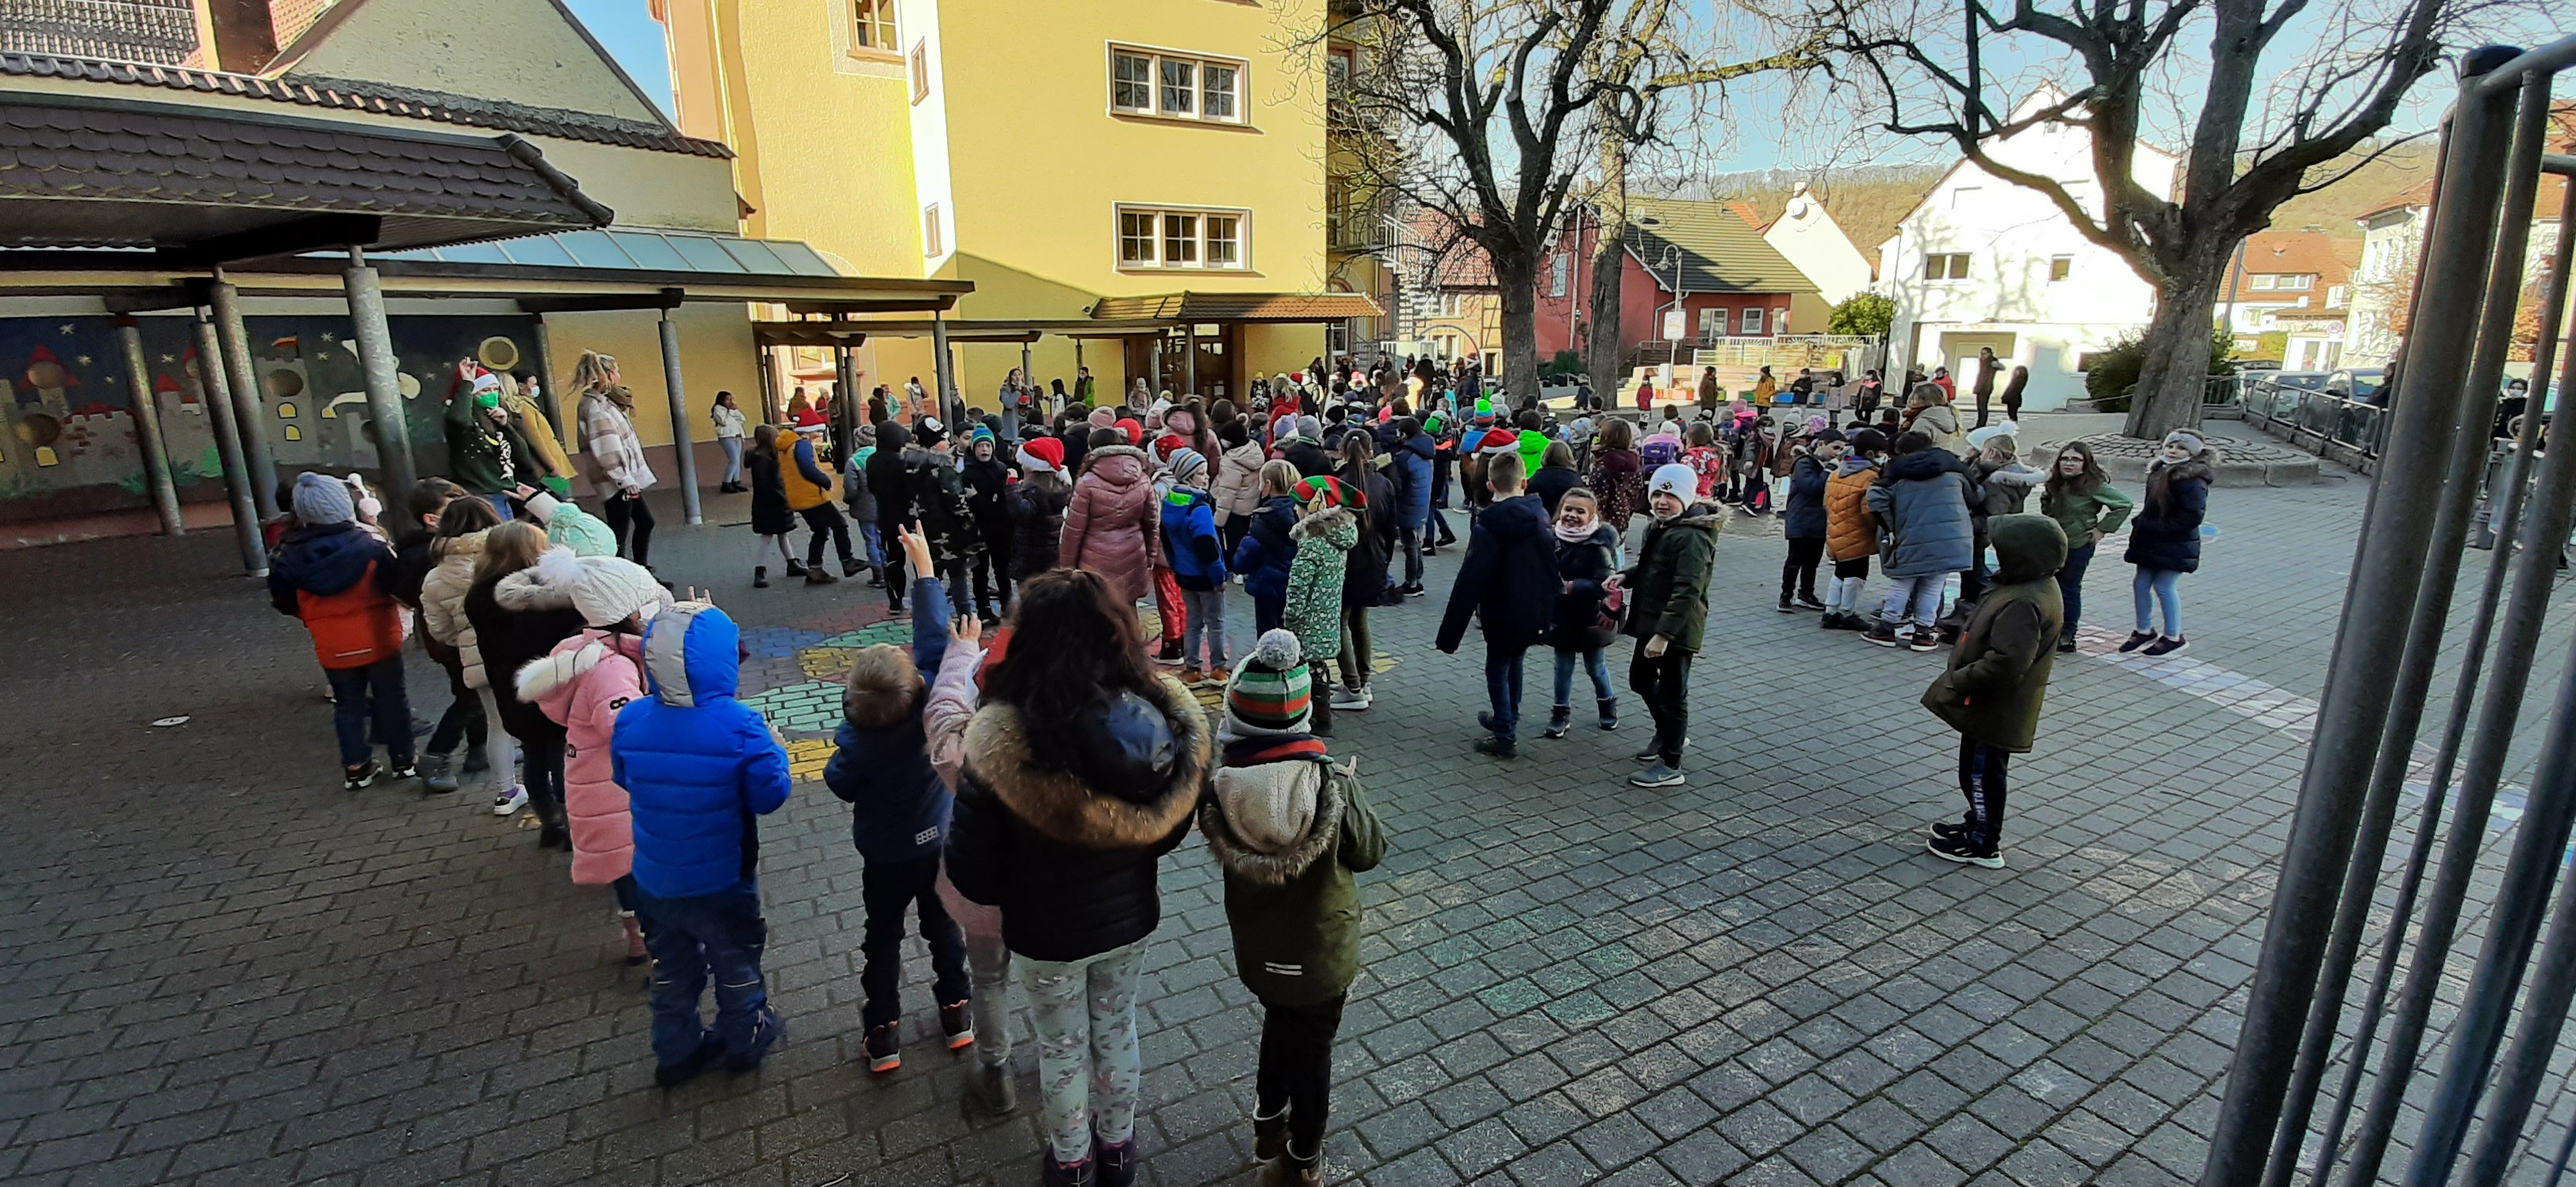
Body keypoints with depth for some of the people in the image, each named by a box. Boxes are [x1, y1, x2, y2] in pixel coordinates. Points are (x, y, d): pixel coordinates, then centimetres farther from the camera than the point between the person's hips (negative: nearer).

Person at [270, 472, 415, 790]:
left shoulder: (291, 555, -7)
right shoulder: (371, 544, -15)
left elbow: (285, 603, 3)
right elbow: (398, 585, -9)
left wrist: (316, 614, 20)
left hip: (333, 646, 2)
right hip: (378, 639, -2)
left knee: (348, 706, 15)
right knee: (392, 699, 12)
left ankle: (356, 768, 20)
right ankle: (402, 761, 19)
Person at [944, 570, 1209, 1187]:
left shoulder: (1001, 747, -33)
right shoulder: (1166, 721, -21)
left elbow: (972, 876, -20)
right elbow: (1171, 832, -5)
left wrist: (1021, 887, 0)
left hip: (1047, 932, -3)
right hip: (1131, 918, 3)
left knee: (1062, 1047, 24)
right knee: (1116, 1031, 28)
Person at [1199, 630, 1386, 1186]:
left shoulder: (1219, 785, -22)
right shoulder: (1332, 781, -27)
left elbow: (1224, 849, -4)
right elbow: (1369, 852, -12)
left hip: (1258, 951, 2)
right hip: (1324, 951, -2)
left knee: (1280, 1024, 31)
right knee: (1313, 1047, 21)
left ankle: (1268, 1124, 49)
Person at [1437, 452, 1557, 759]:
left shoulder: (1488, 527, -20)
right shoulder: (1541, 516, 1)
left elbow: (1469, 583, -22)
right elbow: (1555, 566, 10)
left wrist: (1449, 633, -18)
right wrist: (1552, 611, 20)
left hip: (1504, 615, -6)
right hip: (1538, 612, 7)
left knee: (1497, 670, 10)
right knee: (1513, 661, 25)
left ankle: (1506, 737, 11)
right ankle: (1507, 719, 39)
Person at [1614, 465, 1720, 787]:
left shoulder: (1691, 537, -21)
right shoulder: (1657, 528, 9)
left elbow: (1687, 591, -27)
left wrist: (1663, 634, -29)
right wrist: (1625, 577, 1)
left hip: (1676, 628, -10)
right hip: (1651, 622, 10)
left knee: (1671, 693, 0)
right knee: (1641, 679, 23)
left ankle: (1670, 766, 13)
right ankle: (1668, 733, 45)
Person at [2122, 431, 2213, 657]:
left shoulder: (2192, 480, -17)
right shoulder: (2159, 473, 9)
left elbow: (2192, 516, -22)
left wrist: (2157, 527, -21)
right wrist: (2142, 523, 6)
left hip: (2174, 547, -8)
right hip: (2150, 543, 8)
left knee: (2164, 587, -1)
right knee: (2141, 585, 11)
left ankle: (2173, 637, 15)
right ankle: (2145, 631, 25)